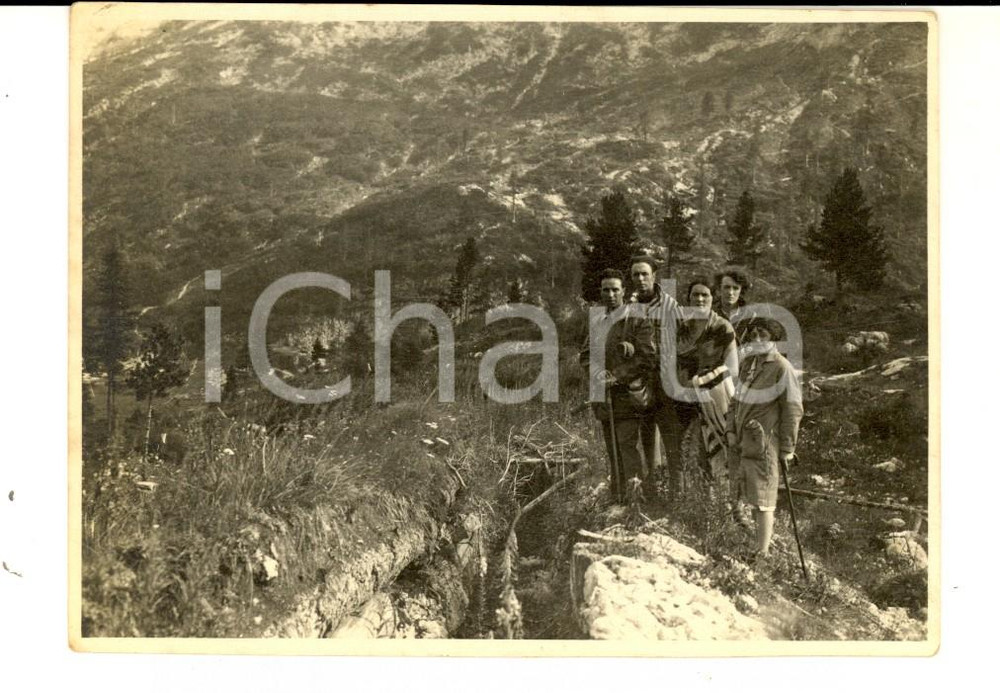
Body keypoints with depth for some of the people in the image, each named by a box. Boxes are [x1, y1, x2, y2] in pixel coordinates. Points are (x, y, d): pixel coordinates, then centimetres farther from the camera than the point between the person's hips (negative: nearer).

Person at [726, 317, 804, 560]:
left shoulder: (781, 367, -9)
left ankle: (762, 553, 2)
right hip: (741, 441, 7)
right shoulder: (747, 364, 13)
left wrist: (787, 448, -10)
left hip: (764, 443, -7)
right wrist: (730, 430, 10)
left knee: (762, 501, -4)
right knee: (750, 497, 11)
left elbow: (793, 410, -10)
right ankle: (763, 537, 24)